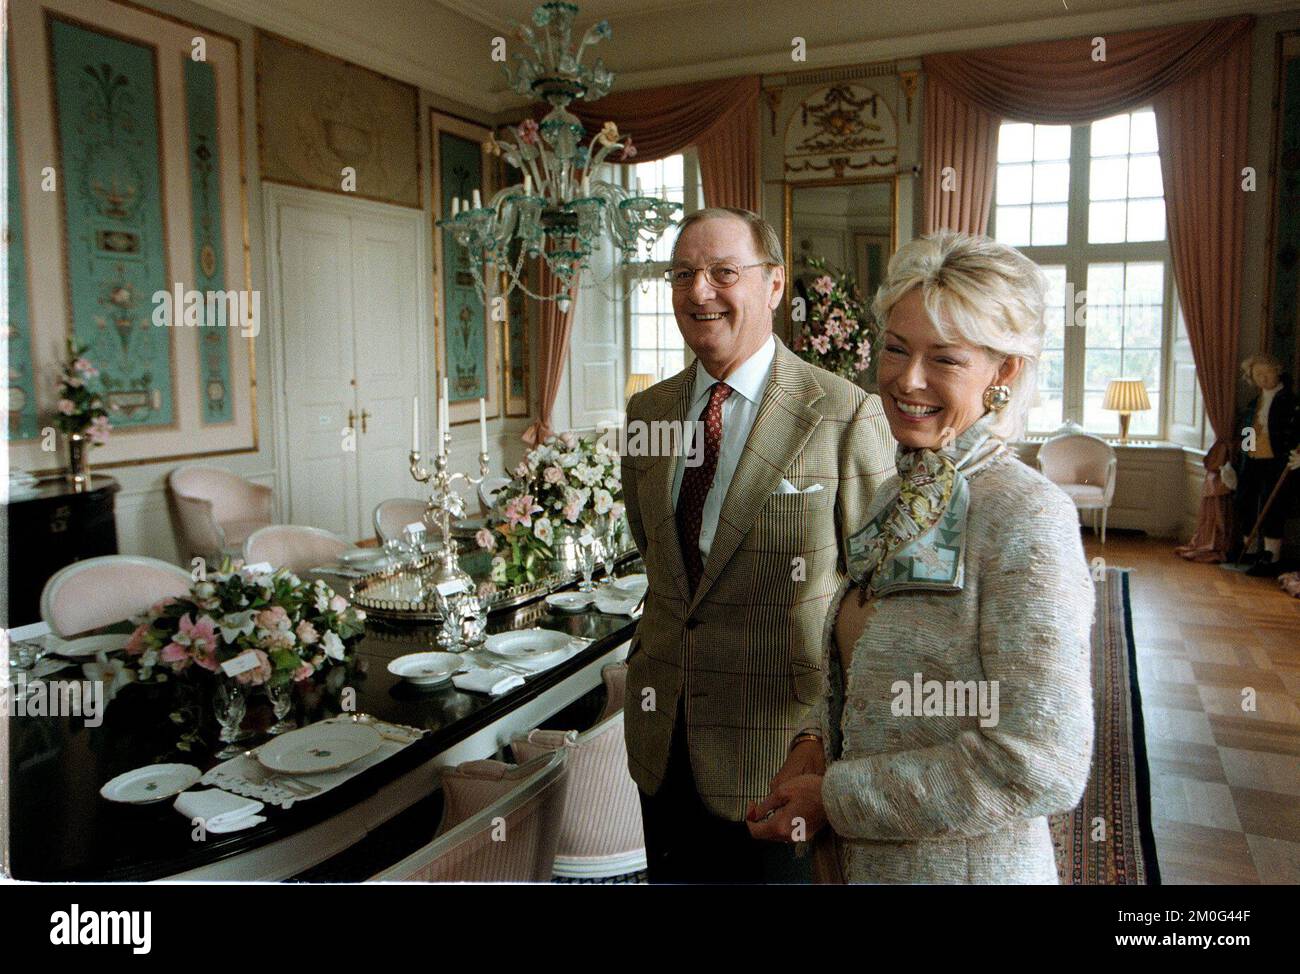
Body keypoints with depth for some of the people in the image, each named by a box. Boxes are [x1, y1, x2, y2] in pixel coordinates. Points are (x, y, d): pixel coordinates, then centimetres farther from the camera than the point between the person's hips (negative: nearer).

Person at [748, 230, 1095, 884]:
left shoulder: (1028, 518, -22)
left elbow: (1042, 765, -25)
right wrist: (816, 749, -5)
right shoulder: (898, 499, 2)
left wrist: (834, 797, -19)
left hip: (963, 866, -6)